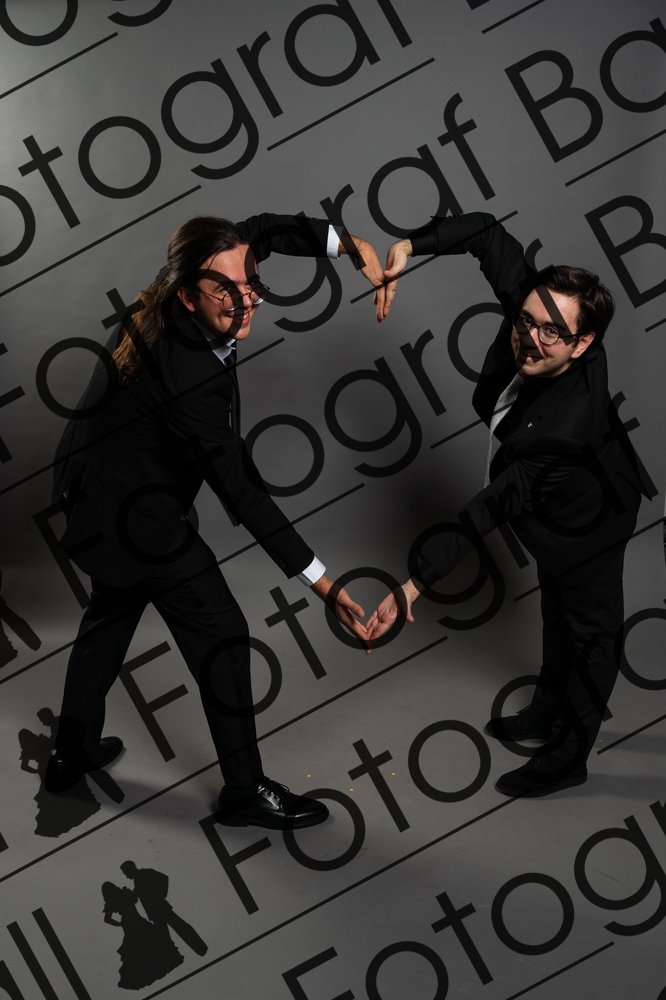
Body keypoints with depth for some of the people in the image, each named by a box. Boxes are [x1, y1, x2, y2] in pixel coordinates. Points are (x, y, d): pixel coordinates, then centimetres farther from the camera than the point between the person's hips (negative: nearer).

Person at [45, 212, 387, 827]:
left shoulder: (167, 307, -13)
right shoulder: (194, 382, -35)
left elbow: (262, 230, 0)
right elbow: (243, 494, -31)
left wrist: (346, 244, -13)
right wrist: (322, 585, -28)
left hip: (94, 487, 9)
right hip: (134, 514, -9)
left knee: (114, 612, 26)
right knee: (221, 634, 3)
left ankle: (74, 753, 43)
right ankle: (245, 790, 17)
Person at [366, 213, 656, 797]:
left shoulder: (561, 430, -47)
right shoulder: (531, 306, -30)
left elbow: (487, 512, -47)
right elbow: (489, 232, -20)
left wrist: (416, 583, -47)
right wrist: (410, 247, -33)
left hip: (589, 524, -8)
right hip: (556, 508, 8)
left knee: (590, 630, 15)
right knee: (558, 611, 29)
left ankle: (569, 756, 35)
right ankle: (551, 711, 53)